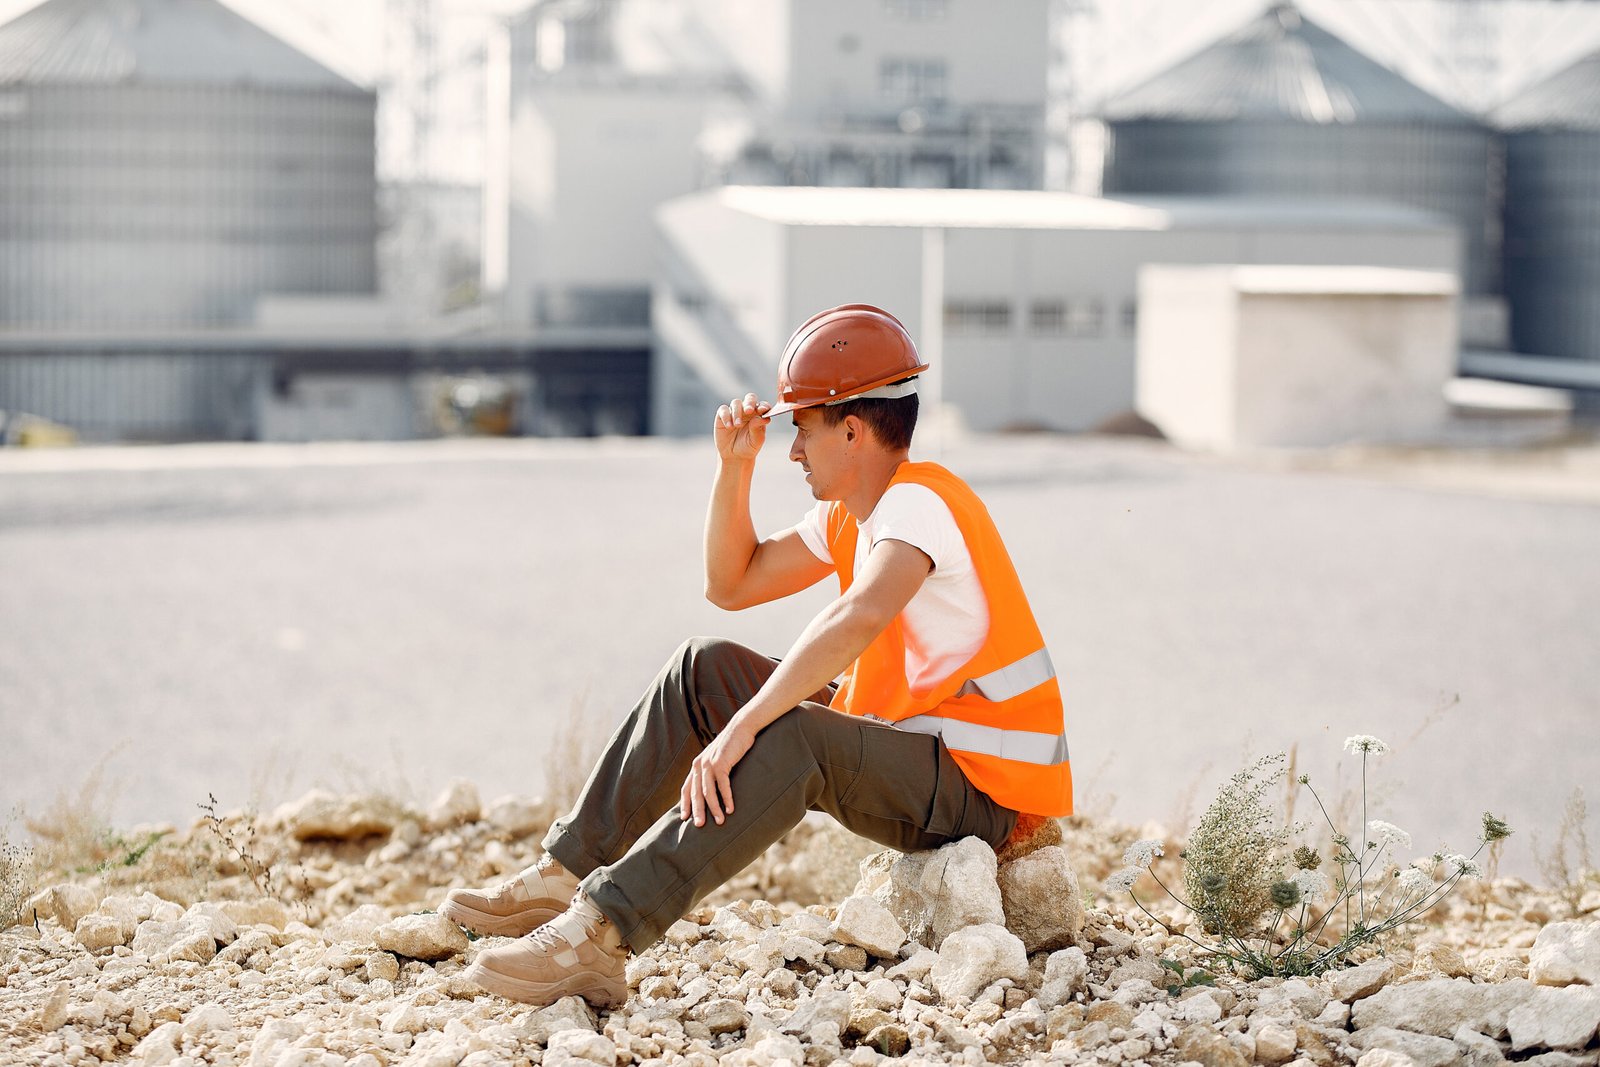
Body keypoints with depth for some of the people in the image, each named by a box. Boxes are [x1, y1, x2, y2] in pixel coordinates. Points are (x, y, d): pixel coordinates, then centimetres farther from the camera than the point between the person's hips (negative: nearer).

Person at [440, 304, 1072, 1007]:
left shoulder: (918, 502, -20)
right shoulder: (848, 514, 10)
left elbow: (859, 617, -40)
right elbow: (731, 585, 18)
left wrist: (740, 730, -42)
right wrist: (735, 467, 4)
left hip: (986, 788, -10)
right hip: (913, 741, 10)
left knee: (791, 738, -36)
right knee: (704, 670, 4)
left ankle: (602, 934, -39)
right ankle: (570, 875, -1)